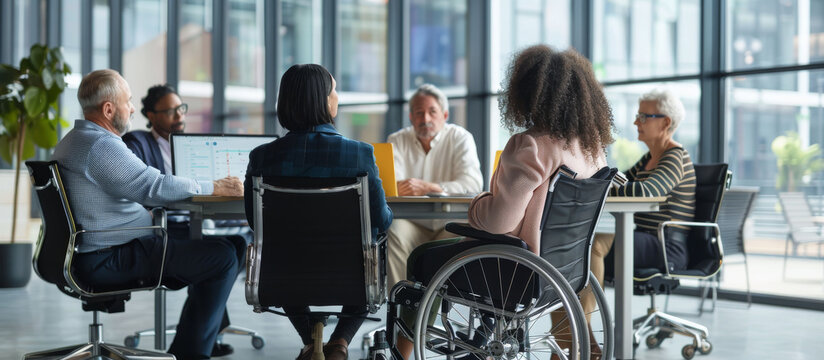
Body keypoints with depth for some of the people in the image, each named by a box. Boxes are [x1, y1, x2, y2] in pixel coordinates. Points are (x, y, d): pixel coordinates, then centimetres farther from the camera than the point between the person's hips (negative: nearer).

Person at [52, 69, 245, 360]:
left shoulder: (72, 141, 17)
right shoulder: (100, 145, -19)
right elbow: (154, 187, -24)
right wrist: (215, 188, -13)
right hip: (109, 261, -12)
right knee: (223, 256, -16)